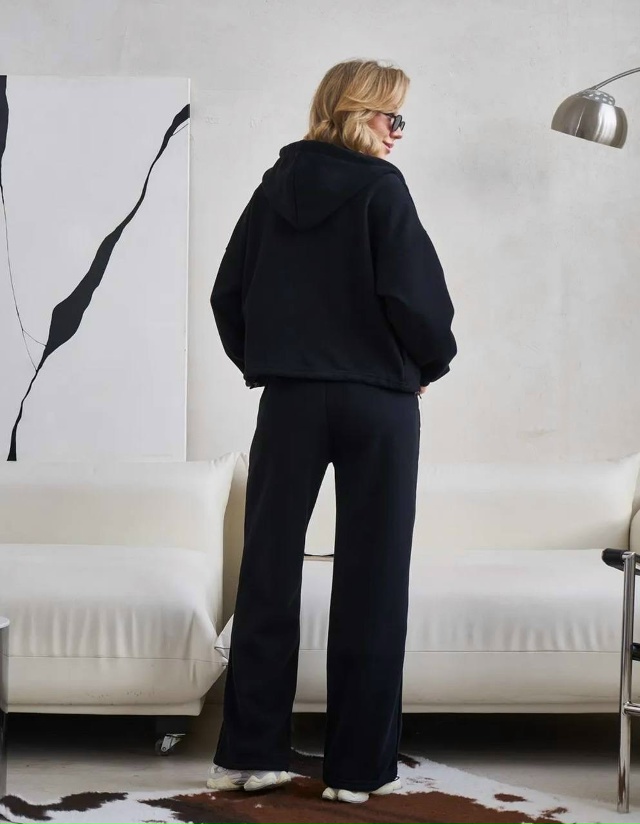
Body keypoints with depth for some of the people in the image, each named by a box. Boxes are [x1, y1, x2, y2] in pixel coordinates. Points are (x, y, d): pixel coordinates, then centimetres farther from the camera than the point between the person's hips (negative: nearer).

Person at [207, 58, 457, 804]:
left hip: (288, 398, 4)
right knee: (370, 582, 3)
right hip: (377, 399, -4)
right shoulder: (380, 187, -8)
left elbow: (229, 294, 5)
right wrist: (432, 364, 2)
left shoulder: (275, 186, 6)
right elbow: (415, 295, -15)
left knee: (268, 572, 9)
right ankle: (359, 766, 7)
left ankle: (250, 752, 11)